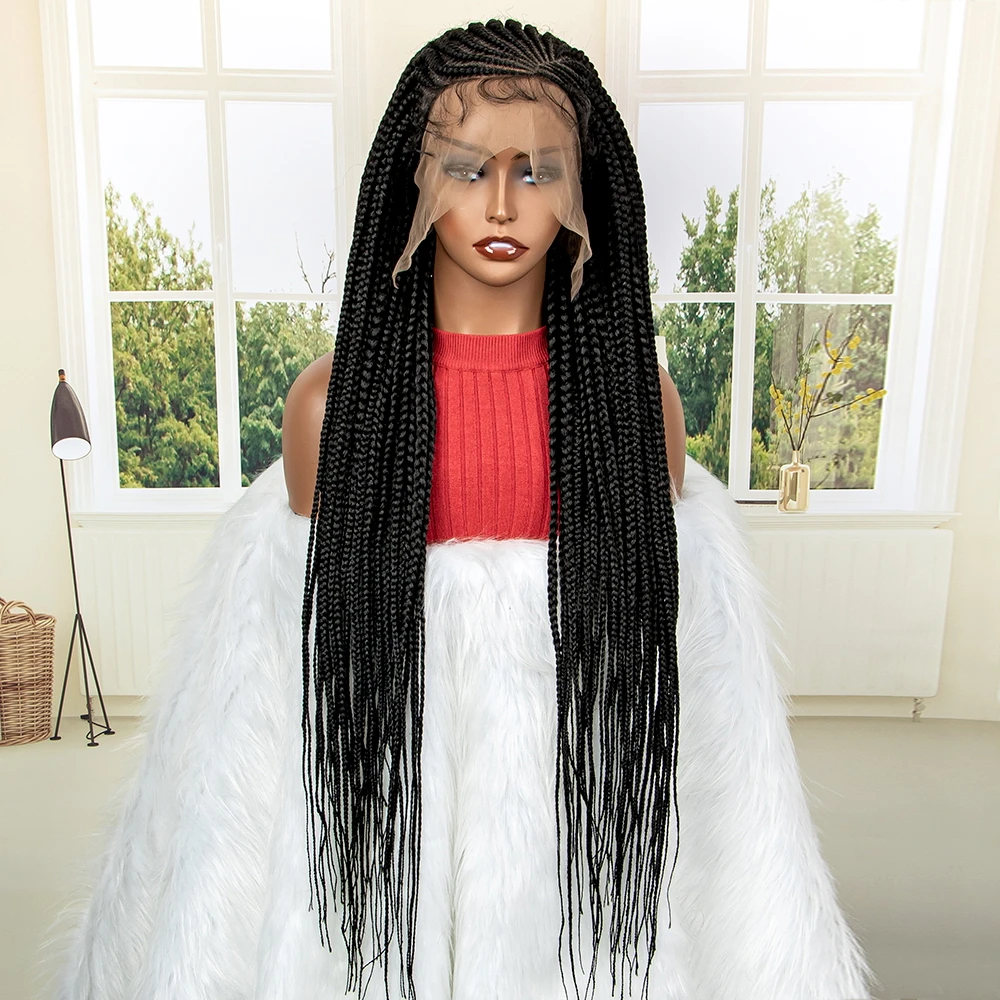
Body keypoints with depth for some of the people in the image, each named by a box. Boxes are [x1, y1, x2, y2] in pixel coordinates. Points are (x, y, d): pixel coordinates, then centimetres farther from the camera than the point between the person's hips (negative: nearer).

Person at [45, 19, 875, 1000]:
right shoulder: (335, 401, -9)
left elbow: (670, 633, 2)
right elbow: (307, 656, 0)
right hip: (387, 808, 0)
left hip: (586, 803, 1)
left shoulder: (636, 394, -6)